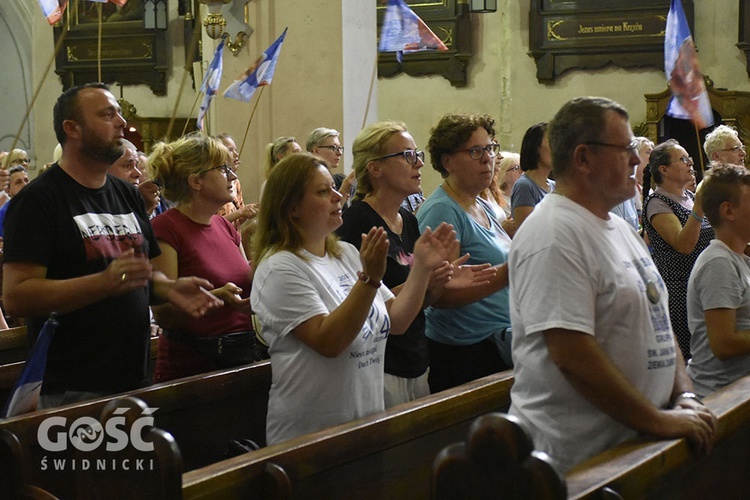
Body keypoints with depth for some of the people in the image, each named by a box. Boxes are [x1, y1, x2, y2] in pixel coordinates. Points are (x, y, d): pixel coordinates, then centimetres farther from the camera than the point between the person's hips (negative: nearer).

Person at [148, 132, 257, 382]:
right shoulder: (165, 228, -12)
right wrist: (215, 298, -32)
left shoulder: (226, 226, 12)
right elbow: (162, 313, -19)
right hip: (189, 368, -7)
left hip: (242, 359, 7)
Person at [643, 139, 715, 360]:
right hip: (678, 291, -8)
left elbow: (708, 236, 25)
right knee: (684, 358, -7)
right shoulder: (656, 203, -11)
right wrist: (699, 208, -29)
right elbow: (683, 244, -23)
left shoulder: (690, 197, 13)